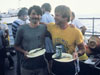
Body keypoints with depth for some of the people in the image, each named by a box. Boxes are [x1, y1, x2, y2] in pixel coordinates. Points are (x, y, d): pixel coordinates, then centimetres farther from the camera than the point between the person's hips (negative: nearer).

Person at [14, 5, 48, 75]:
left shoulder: (44, 28, -3)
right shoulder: (22, 29, -4)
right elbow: (16, 46, 4)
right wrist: (24, 52, -13)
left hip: (42, 65, 1)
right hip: (26, 66, 0)